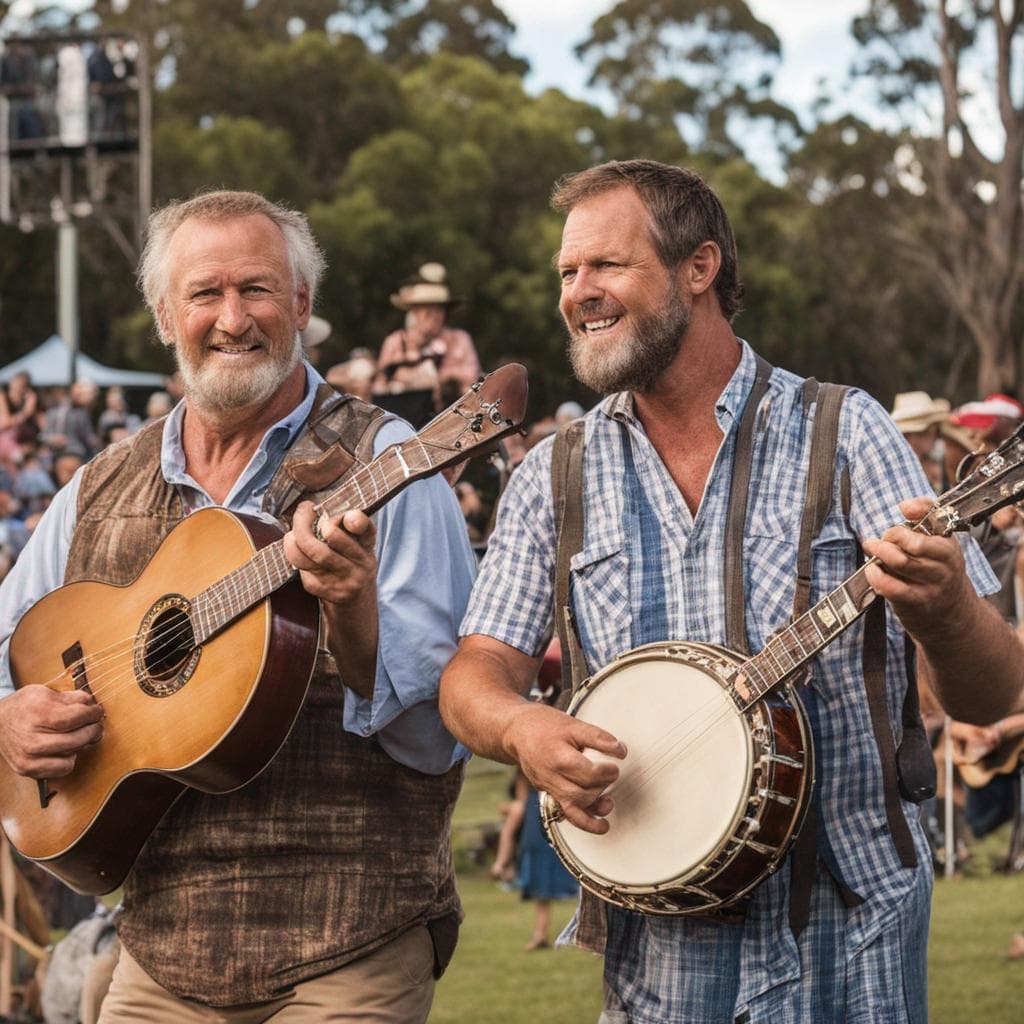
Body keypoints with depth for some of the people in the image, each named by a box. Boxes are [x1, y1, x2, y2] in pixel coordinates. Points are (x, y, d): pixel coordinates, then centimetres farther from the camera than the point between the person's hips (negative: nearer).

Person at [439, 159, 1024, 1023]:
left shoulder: (843, 434, -3)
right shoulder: (556, 477, 6)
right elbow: (475, 676, 3)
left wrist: (942, 615, -31)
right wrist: (523, 730, -20)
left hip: (847, 945, -2)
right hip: (657, 944, 2)